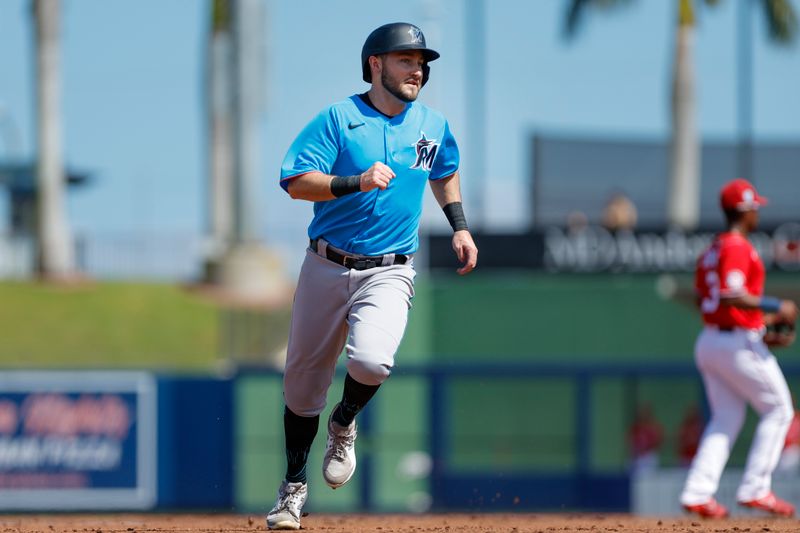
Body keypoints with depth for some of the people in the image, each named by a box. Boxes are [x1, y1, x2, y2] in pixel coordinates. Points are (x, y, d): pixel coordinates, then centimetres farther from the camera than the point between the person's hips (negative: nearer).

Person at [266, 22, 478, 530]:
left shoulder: (433, 125, 6)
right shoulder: (338, 119, -6)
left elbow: (445, 172, 28)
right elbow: (296, 182, -15)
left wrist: (460, 226, 17)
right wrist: (356, 182, -27)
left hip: (389, 273, 1)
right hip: (326, 268, -1)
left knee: (371, 359, -26)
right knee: (304, 378, 7)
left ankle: (344, 423, 7)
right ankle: (294, 487, 25)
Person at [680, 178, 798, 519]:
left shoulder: (711, 250, 15)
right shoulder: (738, 247, -14)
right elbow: (731, 295, -25)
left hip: (707, 341, 9)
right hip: (740, 343, -9)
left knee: (725, 419, 11)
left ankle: (697, 493, 1)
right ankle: (755, 489, -2)